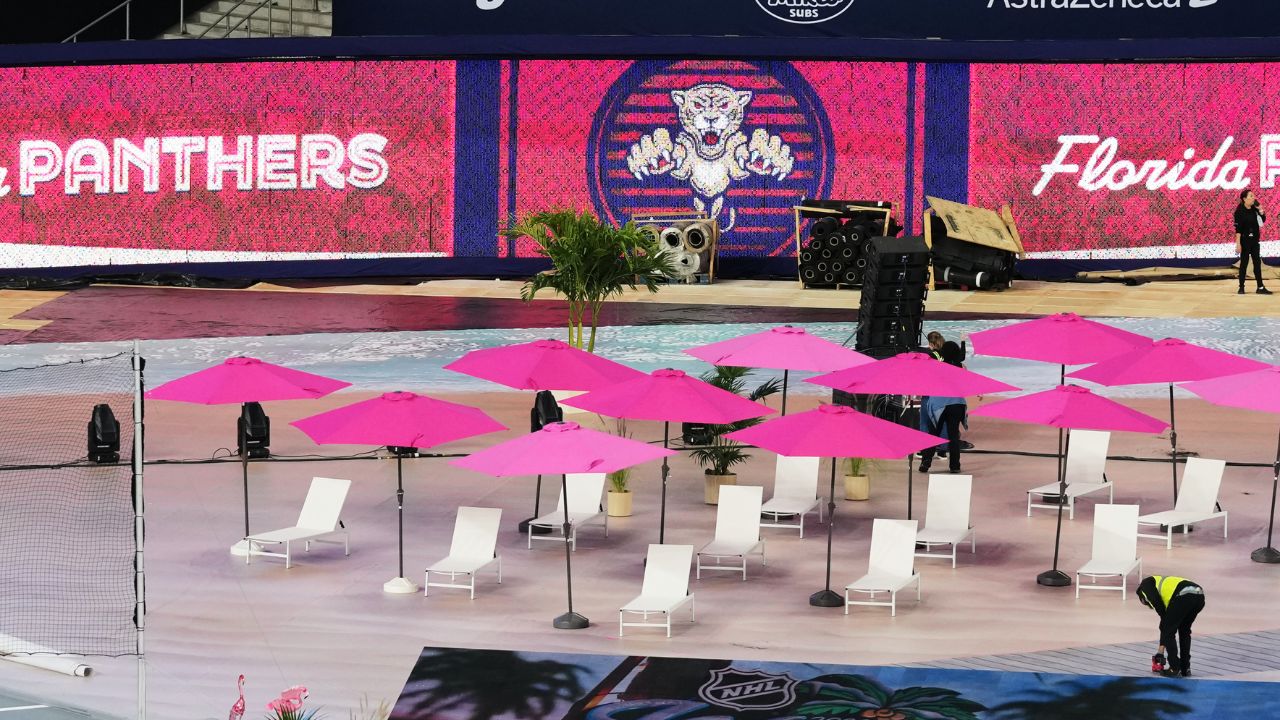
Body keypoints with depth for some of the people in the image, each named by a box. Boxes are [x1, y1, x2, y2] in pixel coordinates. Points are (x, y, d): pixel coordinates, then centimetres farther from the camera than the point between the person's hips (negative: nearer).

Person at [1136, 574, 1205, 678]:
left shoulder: (1145, 584, 24)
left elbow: (1157, 603, -1)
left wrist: (1164, 618, 11)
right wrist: (1161, 649, 46)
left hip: (1184, 595, -8)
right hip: (1199, 596, 8)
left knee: (1168, 631, 10)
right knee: (1184, 631, 27)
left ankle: (1174, 668, 13)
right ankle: (1185, 668, 29)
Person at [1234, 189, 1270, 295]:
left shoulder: (1254, 209, 5)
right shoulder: (1240, 211, -11)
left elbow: (1263, 220, 10)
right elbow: (1238, 229, -15)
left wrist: (1260, 210, -5)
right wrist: (1238, 244, -19)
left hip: (1255, 240, 5)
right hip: (1245, 240, -5)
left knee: (1257, 263, 4)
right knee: (1244, 263, 2)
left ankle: (1260, 287, 5)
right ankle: (1241, 287, 10)